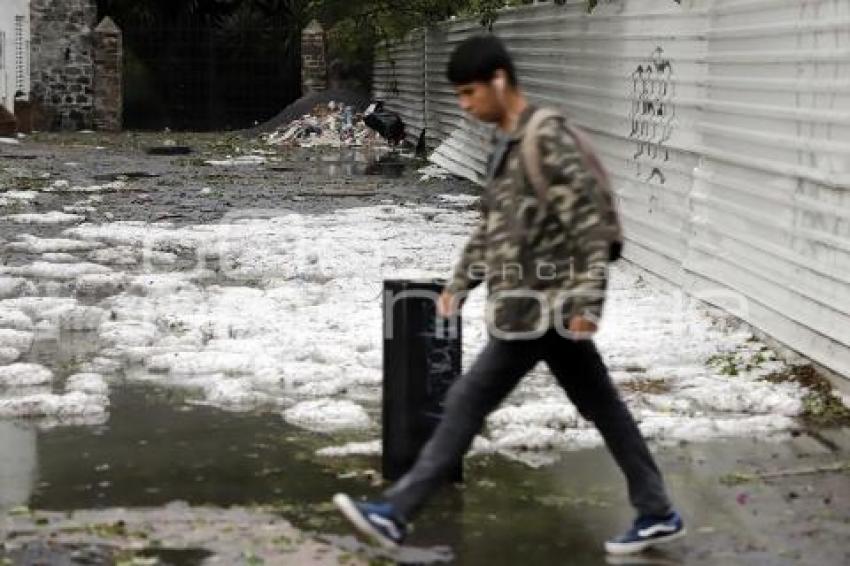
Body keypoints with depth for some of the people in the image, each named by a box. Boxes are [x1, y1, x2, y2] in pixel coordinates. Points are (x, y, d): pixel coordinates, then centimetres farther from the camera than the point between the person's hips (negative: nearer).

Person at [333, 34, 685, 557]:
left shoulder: (549, 140, -16)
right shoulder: (506, 144, 13)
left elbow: (589, 225, -19)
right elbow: (492, 227, 22)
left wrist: (587, 302, -23)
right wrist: (459, 285, 18)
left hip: (538, 307, -10)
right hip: (540, 306, 10)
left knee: (468, 402, -5)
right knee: (602, 407, 13)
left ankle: (397, 514, 1)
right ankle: (657, 513, 20)